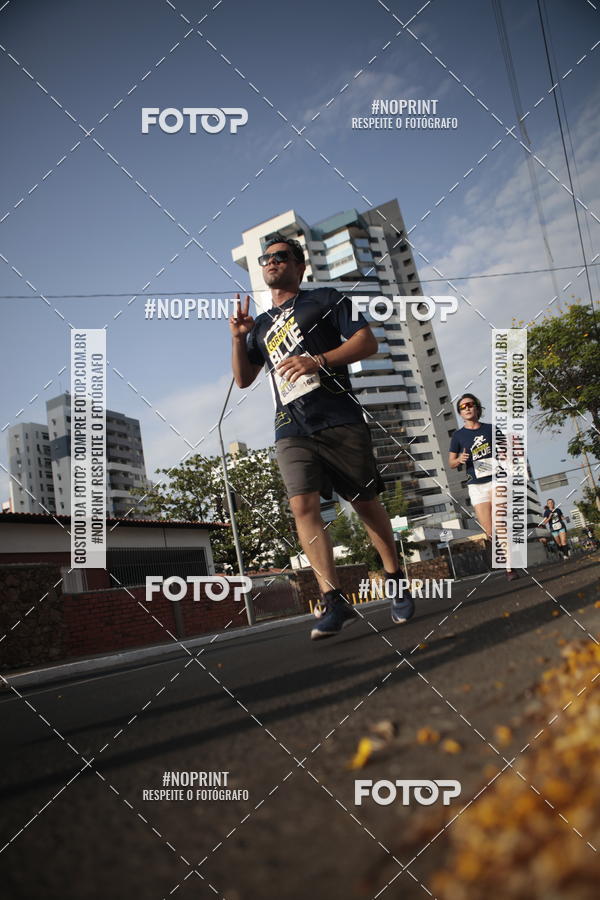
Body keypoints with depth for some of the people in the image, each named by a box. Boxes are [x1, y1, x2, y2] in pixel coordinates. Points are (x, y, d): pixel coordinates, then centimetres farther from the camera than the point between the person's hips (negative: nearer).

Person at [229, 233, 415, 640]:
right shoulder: (262, 325, 23)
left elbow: (367, 341, -1)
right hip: (292, 431, 4)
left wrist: (318, 361, -15)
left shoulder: (325, 300, 9)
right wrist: (239, 338, 5)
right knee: (303, 506, -14)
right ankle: (335, 602, -14)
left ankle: (396, 582, 19)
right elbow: (243, 379, 22)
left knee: (365, 502, 2)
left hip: (339, 419, -3)